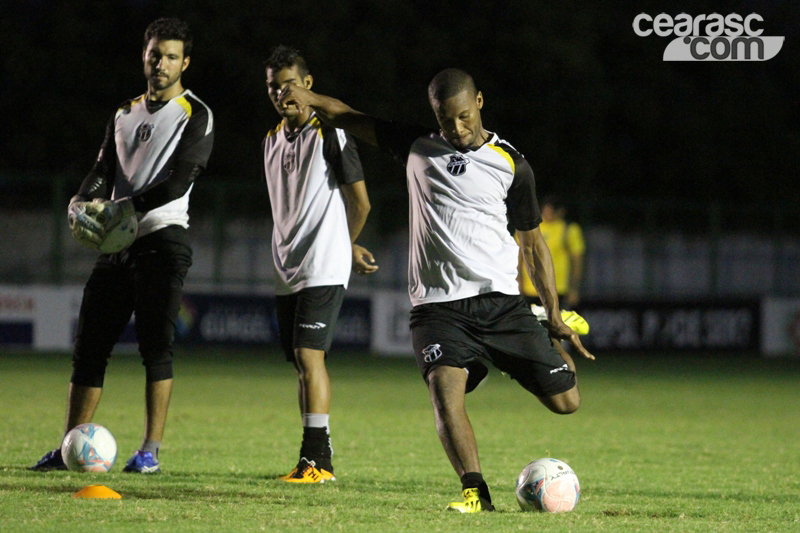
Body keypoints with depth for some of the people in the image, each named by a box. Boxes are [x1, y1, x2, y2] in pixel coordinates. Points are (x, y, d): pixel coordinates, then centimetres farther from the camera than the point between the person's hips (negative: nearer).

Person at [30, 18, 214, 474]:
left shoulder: (196, 116, 0)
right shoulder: (125, 115, 21)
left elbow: (177, 182, -11)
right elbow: (104, 172, 14)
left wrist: (123, 207, -17)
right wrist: (82, 204, -7)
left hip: (163, 240, -6)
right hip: (117, 245, 6)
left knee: (156, 346, -10)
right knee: (90, 345, 3)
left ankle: (151, 451, -8)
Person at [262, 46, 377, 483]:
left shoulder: (330, 134, -8)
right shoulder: (272, 140, 15)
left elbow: (359, 204, -4)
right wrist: (349, 249, 20)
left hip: (324, 268, -8)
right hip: (288, 269, 8)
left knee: (309, 353, -16)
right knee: (300, 361, 9)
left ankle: (316, 458, -19)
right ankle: (316, 459, 14)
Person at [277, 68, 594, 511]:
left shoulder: (511, 164, 5)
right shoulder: (417, 147, 9)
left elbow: (532, 242, 11)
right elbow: (350, 119, 12)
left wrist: (555, 317, 7)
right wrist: (309, 99, -8)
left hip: (500, 302, 0)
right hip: (437, 305, 0)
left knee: (565, 401, -2)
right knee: (444, 387, -28)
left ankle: (562, 352, 32)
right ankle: (475, 491, -26)